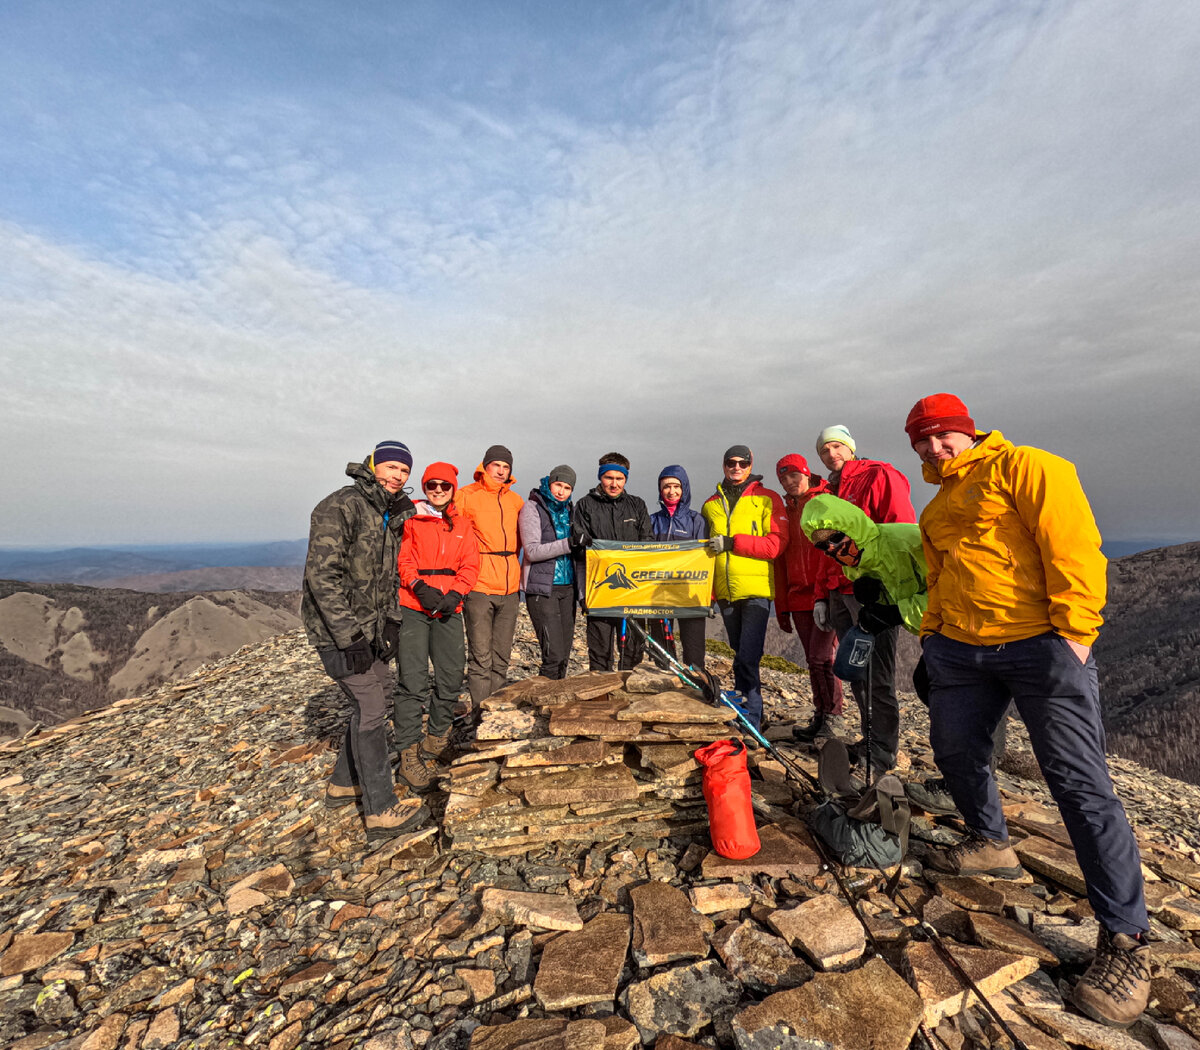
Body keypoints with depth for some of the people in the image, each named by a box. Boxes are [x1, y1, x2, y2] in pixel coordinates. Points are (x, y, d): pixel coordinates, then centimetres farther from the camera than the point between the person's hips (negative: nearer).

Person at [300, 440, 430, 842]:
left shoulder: (390, 516, 11)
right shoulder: (340, 507, -17)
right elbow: (322, 575, -23)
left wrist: (390, 623, 8)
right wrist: (350, 636, -25)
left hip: (369, 628, 9)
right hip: (337, 629, -9)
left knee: (374, 700, 17)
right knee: (369, 710, -7)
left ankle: (345, 783, 35)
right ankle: (382, 811, 3)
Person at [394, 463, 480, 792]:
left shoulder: (462, 524, 14)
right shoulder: (410, 518, 3)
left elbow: (470, 565, 8)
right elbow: (400, 558, -4)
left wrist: (455, 594, -7)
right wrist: (420, 586, -17)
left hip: (449, 608, 4)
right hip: (413, 607, -4)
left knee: (452, 678, 5)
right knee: (414, 682, -6)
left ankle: (434, 741, 26)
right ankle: (408, 753, 8)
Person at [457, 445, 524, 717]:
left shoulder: (516, 500, 13)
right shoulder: (466, 496, -1)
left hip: (509, 588, 5)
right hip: (478, 588, -5)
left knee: (501, 657, 12)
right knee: (480, 656, -3)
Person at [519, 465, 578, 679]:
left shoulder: (570, 509, 13)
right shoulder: (531, 508, -4)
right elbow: (532, 551, -15)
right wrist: (568, 544, -24)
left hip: (567, 587, 6)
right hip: (542, 588, -6)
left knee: (564, 655, 8)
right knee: (554, 654, -11)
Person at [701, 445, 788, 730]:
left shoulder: (768, 499, 2)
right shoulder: (711, 504, 15)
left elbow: (777, 544, -8)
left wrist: (732, 542, -15)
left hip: (756, 590, -5)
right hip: (725, 592, 5)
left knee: (746, 658, -12)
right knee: (741, 655, 14)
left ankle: (750, 718, -4)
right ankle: (742, 709, 24)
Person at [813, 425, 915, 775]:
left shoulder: (880, 476, -3)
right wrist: (821, 596, 17)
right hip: (840, 596, 8)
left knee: (878, 676, -1)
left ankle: (883, 752, 11)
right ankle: (870, 739, 26)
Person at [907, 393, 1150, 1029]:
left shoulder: (1023, 467, -3)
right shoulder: (935, 511, 19)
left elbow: (1074, 545, -12)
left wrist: (1074, 631, -18)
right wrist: (930, 639, 18)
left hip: (1040, 642, -7)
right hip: (959, 649, 7)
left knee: (1080, 784, -5)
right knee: (953, 749, 13)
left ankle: (1126, 943, 6)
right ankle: (991, 844, 38)